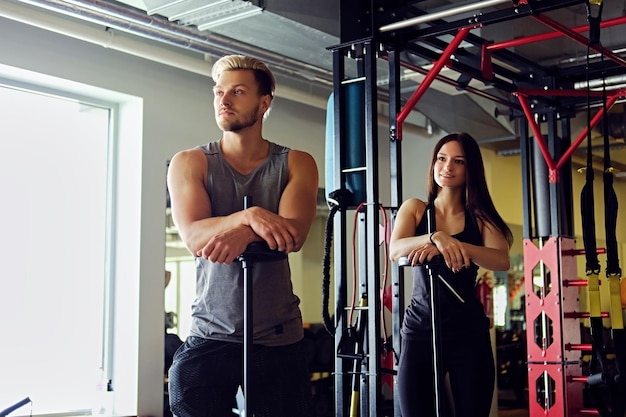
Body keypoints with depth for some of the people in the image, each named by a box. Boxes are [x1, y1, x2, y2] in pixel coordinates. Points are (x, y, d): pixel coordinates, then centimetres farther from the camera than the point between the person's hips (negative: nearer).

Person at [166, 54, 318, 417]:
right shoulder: (190, 163, 2)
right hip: (210, 335, 0)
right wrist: (250, 217, -31)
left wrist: (242, 233, -34)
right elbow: (194, 237, -14)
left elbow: (295, 234, -15)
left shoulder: (296, 164, 3)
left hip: (279, 337, 0)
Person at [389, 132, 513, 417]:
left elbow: (502, 260, -13)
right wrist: (435, 237, -32)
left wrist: (452, 246, -30)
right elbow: (395, 251, -12)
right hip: (420, 330, 0)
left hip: (469, 332, 1)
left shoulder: (479, 217, 6)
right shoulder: (415, 209, 7)